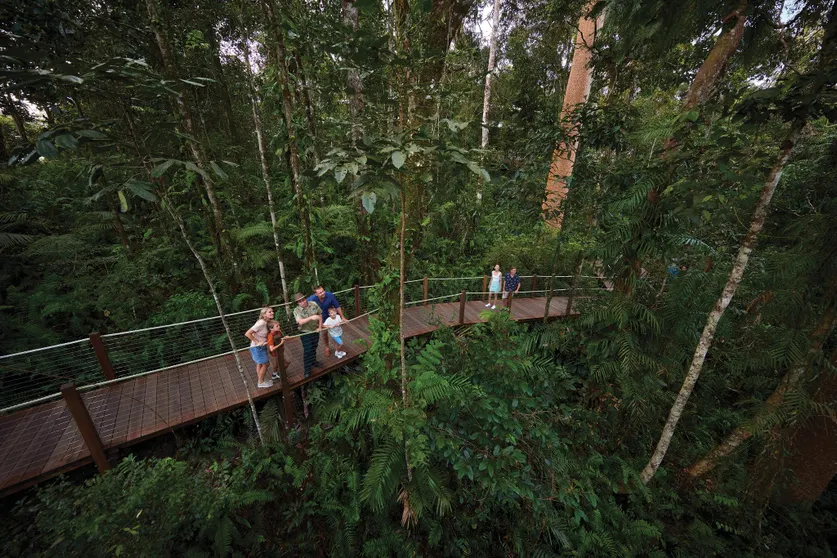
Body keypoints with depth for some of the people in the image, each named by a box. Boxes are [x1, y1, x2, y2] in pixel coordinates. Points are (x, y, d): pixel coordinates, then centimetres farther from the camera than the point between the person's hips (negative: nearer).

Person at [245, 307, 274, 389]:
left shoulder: (266, 322, -1)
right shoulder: (261, 323, -27)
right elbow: (247, 334, -27)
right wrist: (257, 342, -21)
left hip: (261, 347, 8)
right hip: (257, 348, -8)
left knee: (260, 364, 21)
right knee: (265, 364, 3)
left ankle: (261, 380, 37)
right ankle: (261, 382, 20)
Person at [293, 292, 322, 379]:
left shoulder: (313, 304, -11)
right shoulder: (296, 310, -19)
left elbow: (320, 315, -1)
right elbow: (300, 322, -33)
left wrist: (320, 327, -4)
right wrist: (311, 317, -47)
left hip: (315, 331, 4)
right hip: (305, 333, -3)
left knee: (314, 348, 22)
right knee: (307, 351, 0)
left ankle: (313, 362, 46)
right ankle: (307, 370, 15)